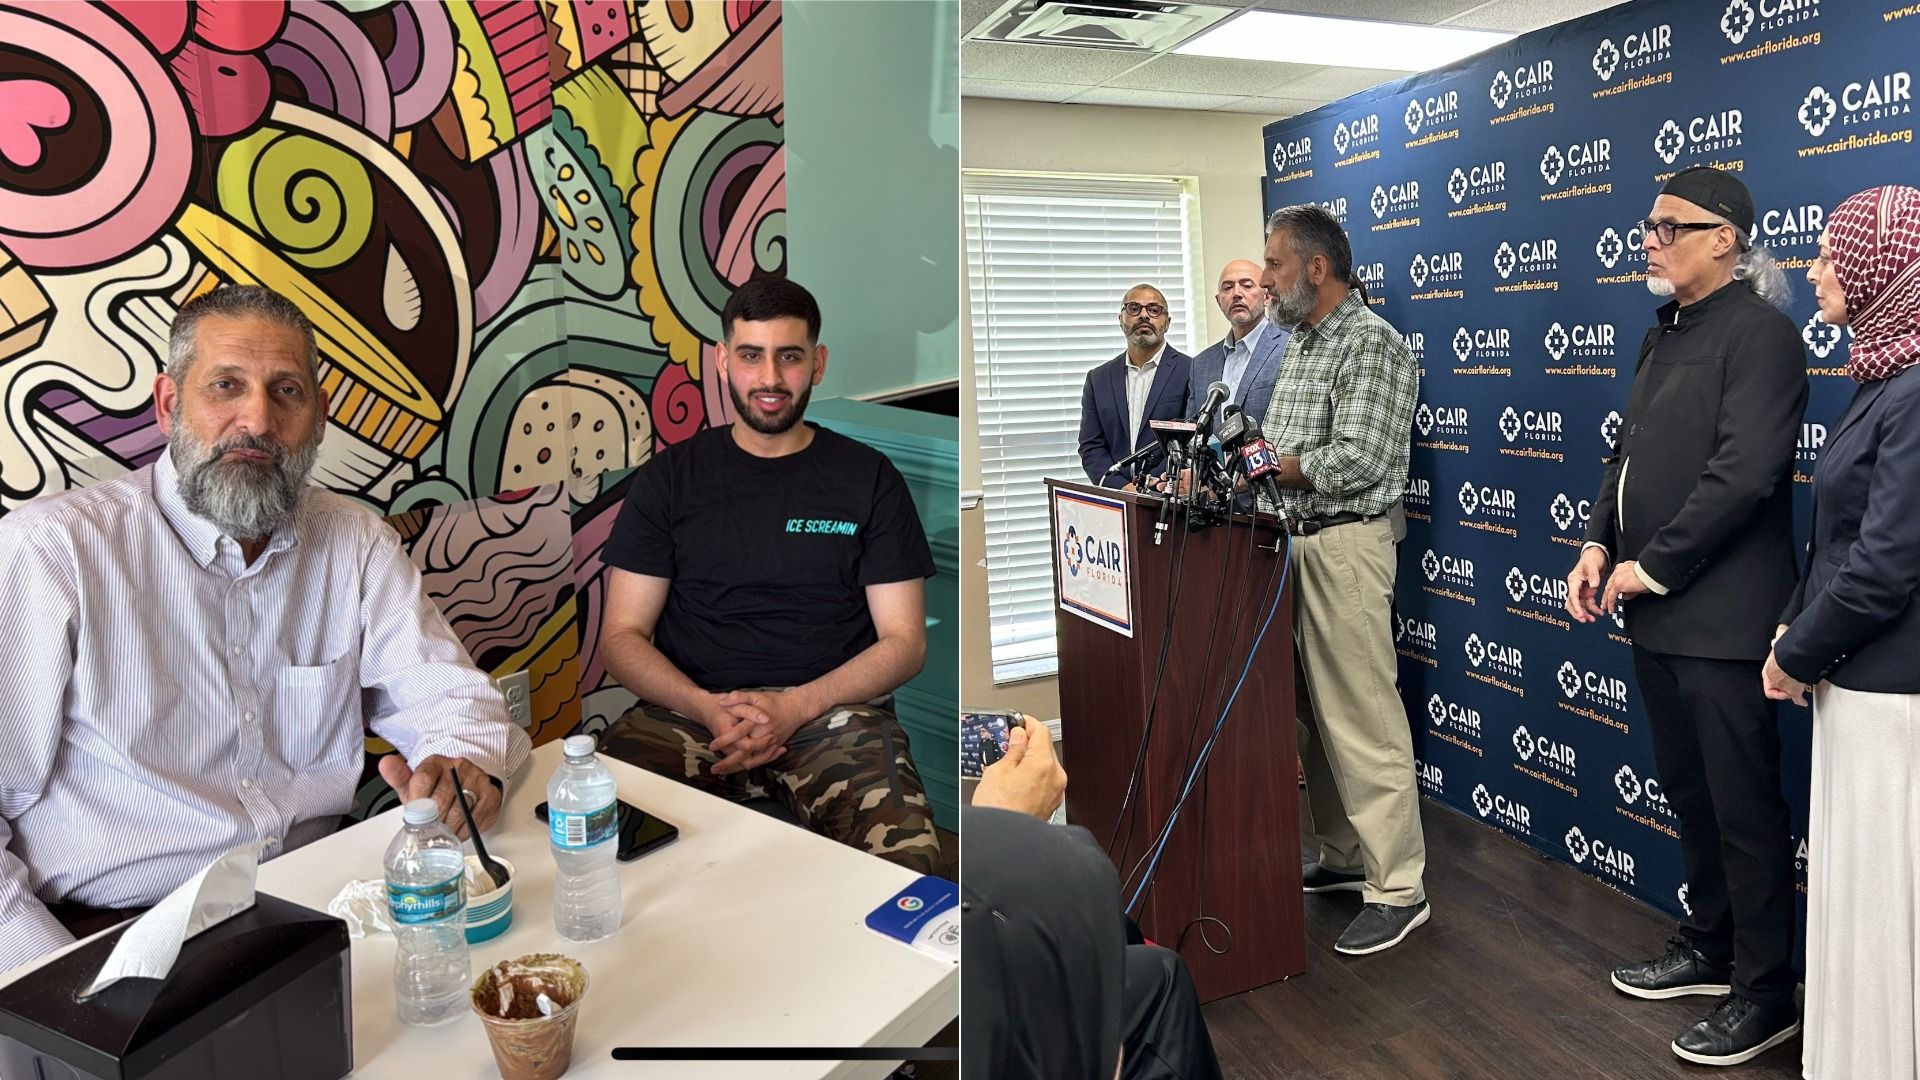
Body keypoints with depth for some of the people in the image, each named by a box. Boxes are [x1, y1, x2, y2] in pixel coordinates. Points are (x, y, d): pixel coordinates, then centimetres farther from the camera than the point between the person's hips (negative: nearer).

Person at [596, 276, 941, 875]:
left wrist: (795, 706, -12)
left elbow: (905, 642, 4)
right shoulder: (670, 477, 11)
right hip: (688, 708, 1)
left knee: (905, 857, -31)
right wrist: (708, 709, -13)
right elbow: (623, 635, 7)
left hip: (831, 708, -1)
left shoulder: (868, 478, 8)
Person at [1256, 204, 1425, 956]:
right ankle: (1345, 858, 26)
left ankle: (1399, 889, 5)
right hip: (1295, 542, 9)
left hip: (1345, 546, -9)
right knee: (1314, 715, 14)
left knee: (1364, 722, -5)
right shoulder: (1301, 345, 17)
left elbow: (1355, 462, -20)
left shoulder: (1371, 343, -11)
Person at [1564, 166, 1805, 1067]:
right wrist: (1599, 545, 3)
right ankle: (1710, 947, 35)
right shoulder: (1665, 333, 16)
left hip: (1720, 616, -9)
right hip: (1656, 614, 9)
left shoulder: (1758, 332, -11)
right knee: (1688, 793, 19)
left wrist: (1654, 567, -15)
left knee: (1744, 808, 2)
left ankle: (1765, 992, 17)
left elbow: (1743, 475, -20)